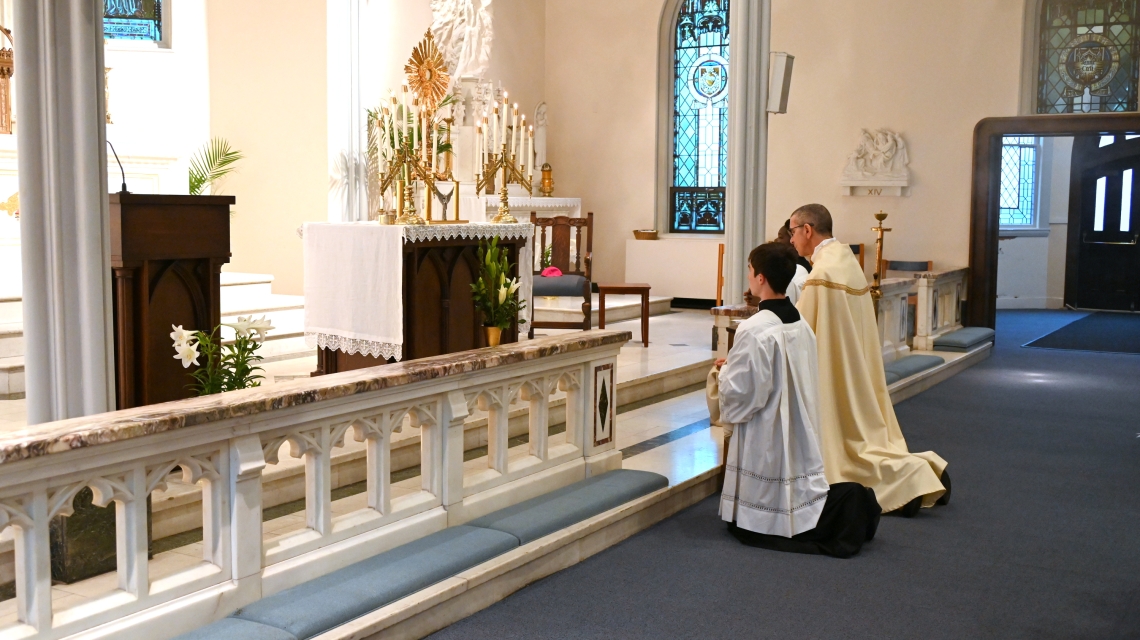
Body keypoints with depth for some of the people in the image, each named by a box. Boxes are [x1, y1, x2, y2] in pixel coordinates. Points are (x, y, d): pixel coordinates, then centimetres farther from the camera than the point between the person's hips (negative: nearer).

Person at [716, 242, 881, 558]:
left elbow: (738, 393, -19)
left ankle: (843, 510, -12)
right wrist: (735, 366, 17)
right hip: (799, 437, 8)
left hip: (765, 442, -8)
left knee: (749, 526, 3)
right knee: (796, 502, 21)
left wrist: (724, 373, 1)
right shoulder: (801, 324, 4)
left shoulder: (753, 330, -22)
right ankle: (847, 505, -3)